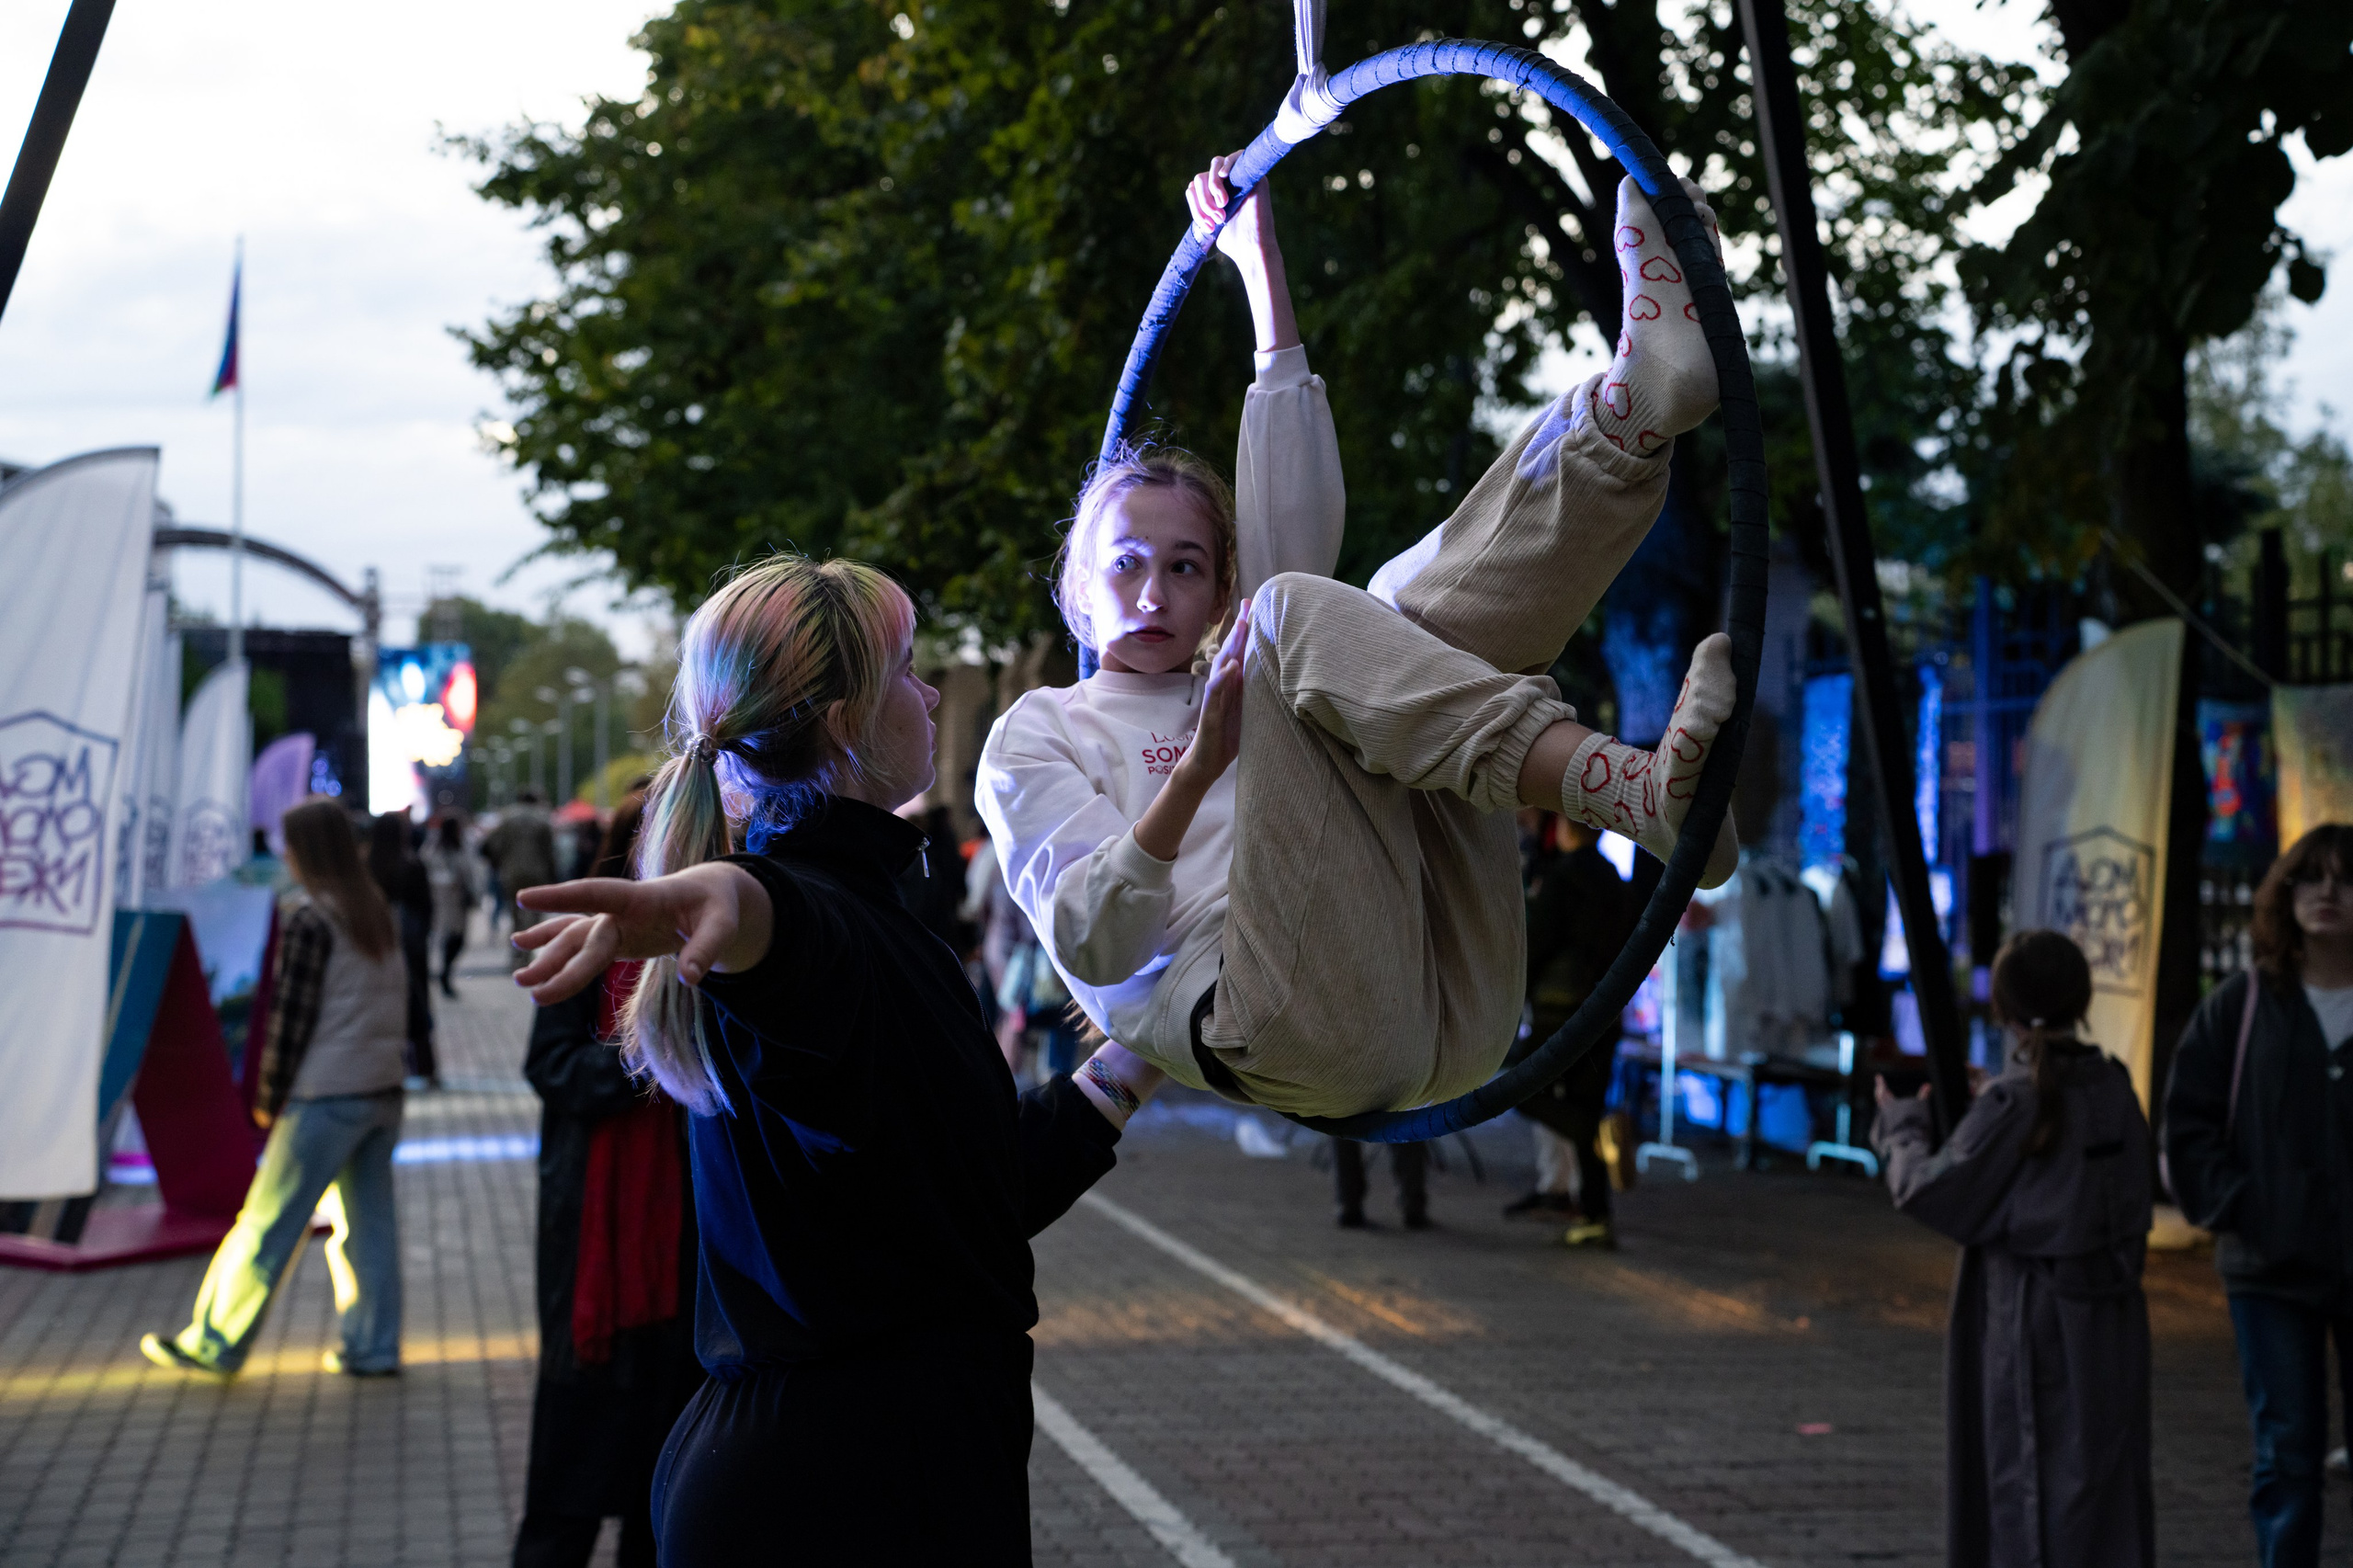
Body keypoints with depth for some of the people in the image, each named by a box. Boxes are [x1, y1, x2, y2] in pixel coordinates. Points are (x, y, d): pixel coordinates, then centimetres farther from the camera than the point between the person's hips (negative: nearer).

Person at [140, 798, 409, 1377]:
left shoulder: (308, 916, -11)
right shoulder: (377, 911, 11)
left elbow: (293, 1014, -12)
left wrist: (271, 1096, -3)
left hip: (327, 1095, -7)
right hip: (384, 1090, 7)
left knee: (268, 1222, 0)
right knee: (368, 1220, 11)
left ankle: (213, 1345, 8)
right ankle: (374, 1347, 11)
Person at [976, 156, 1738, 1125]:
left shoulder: (1243, 691, 38)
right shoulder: (1037, 734, 23)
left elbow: (1295, 502, 28)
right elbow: (1091, 947, 4)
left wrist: (1259, 259, 28)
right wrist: (1195, 773, -11)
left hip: (1448, 1024, 5)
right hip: (1287, 1026, -5)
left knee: (1414, 611, 5)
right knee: (1299, 612, -18)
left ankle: (1637, 402, -21)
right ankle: (1641, 791, -38)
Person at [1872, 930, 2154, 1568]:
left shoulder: (2015, 1099, -16)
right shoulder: (2115, 1088, 1)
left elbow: (1932, 1193, -14)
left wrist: (1901, 1128, 6)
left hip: (2028, 1318, -5)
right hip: (2110, 1321, 6)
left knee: (2027, 1474, 4)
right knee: (2103, 1474, 13)